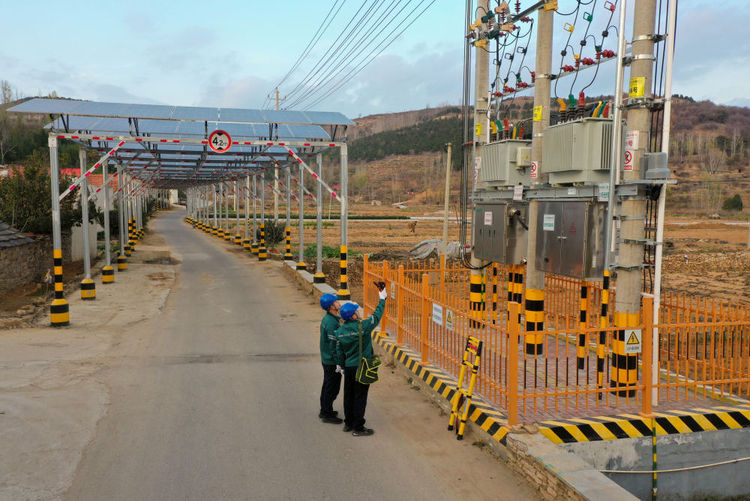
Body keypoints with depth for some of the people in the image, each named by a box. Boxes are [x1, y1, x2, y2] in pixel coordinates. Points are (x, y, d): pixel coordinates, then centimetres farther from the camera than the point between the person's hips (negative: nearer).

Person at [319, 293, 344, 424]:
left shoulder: (326, 318, 6)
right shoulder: (332, 323, -25)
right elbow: (333, 345, -25)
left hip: (326, 359, 10)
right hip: (332, 361, -10)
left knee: (327, 385, 20)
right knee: (332, 388, 1)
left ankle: (324, 410, 32)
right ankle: (327, 414, 11)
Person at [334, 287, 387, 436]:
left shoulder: (340, 331, 1)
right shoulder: (362, 326, -18)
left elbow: (339, 353, 8)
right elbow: (376, 316, -4)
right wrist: (382, 299, 9)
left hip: (348, 367, 6)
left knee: (348, 396, 16)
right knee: (360, 397, 2)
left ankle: (348, 423, 29)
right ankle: (358, 428, 9)